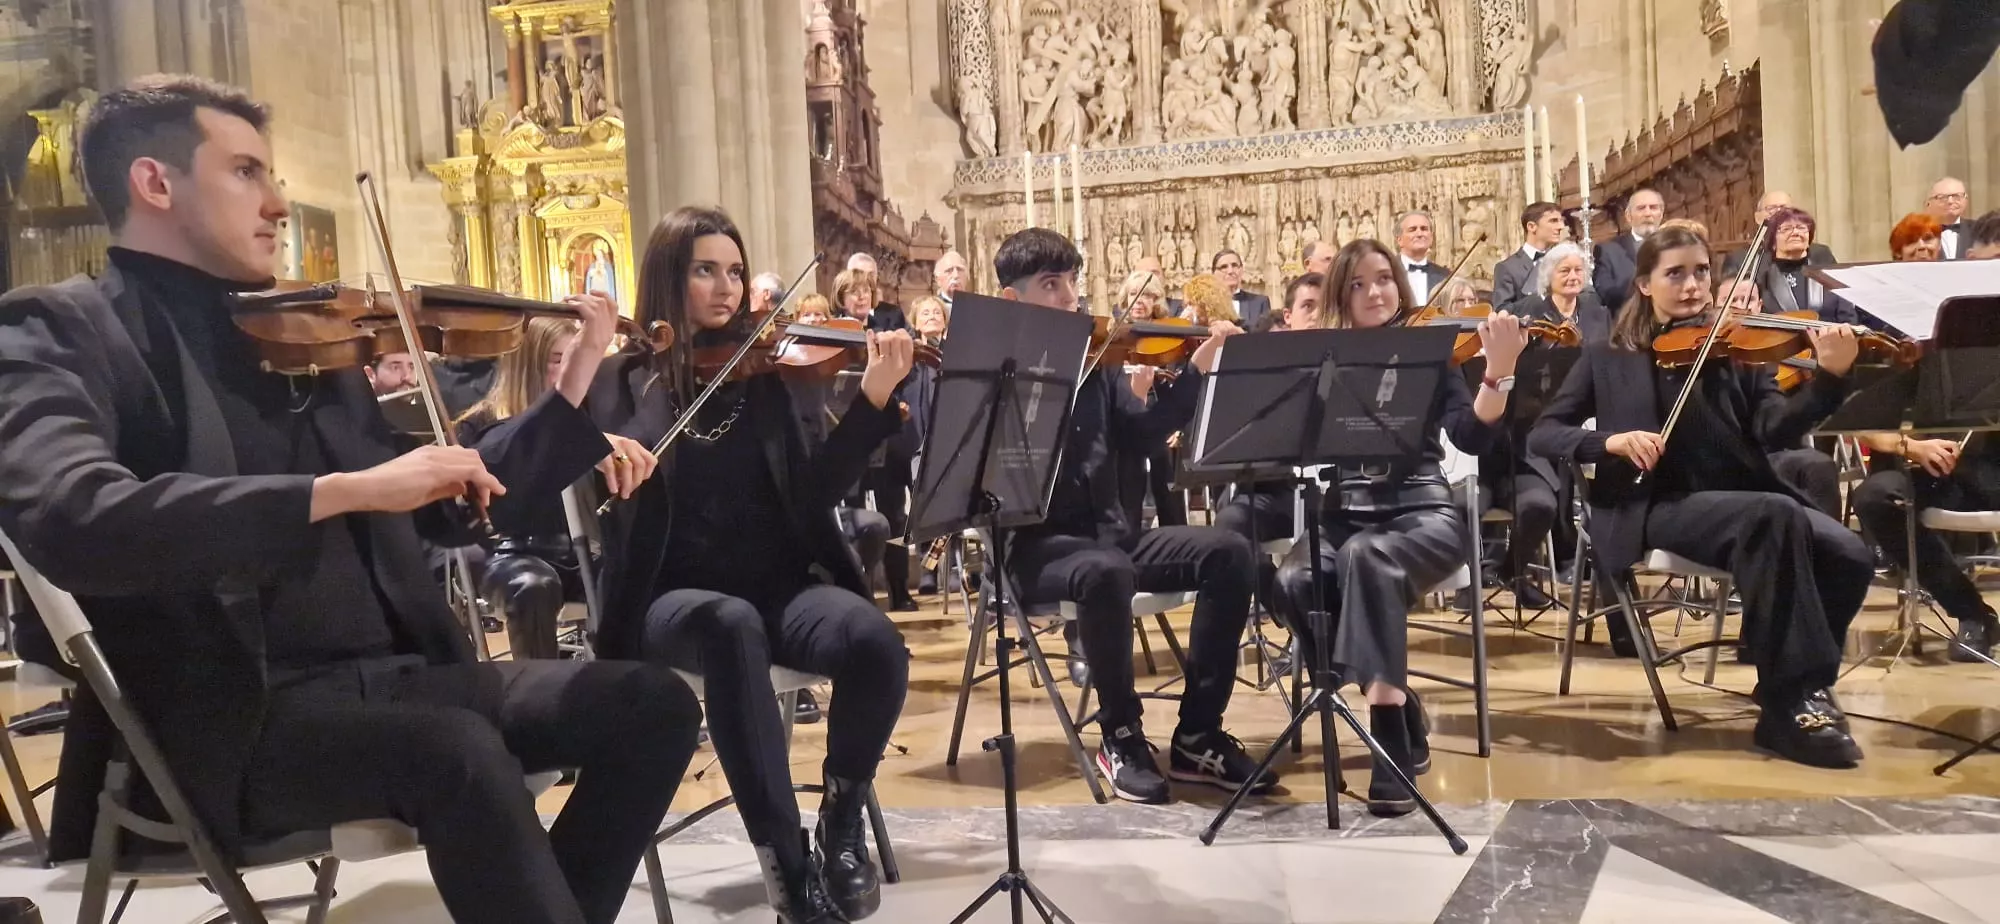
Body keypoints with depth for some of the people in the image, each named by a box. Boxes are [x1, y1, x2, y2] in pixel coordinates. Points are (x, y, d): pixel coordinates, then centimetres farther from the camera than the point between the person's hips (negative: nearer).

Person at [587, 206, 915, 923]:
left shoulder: (761, 374, 10)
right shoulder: (625, 380, 7)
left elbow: (815, 491, -3)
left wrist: (875, 400, -13)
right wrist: (665, 370, -17)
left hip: (778, 586, 2)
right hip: (676, 597, -2)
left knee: (876, 642, -30)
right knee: (731, 625, -38)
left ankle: (842, 819, -3)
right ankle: (786, 860, -24)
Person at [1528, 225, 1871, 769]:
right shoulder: (1609, 361, 10)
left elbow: (1776, 430, -2)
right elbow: (1542, 437, 2)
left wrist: (1830, 377, -20)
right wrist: (1609, 440, -17)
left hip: (1745, 499, 4)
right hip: (1659, 506, -3)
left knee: (1851, 558, -23)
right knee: (1776, 515, -32)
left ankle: (1790, 697, -4)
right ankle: (1800, 695, -22)